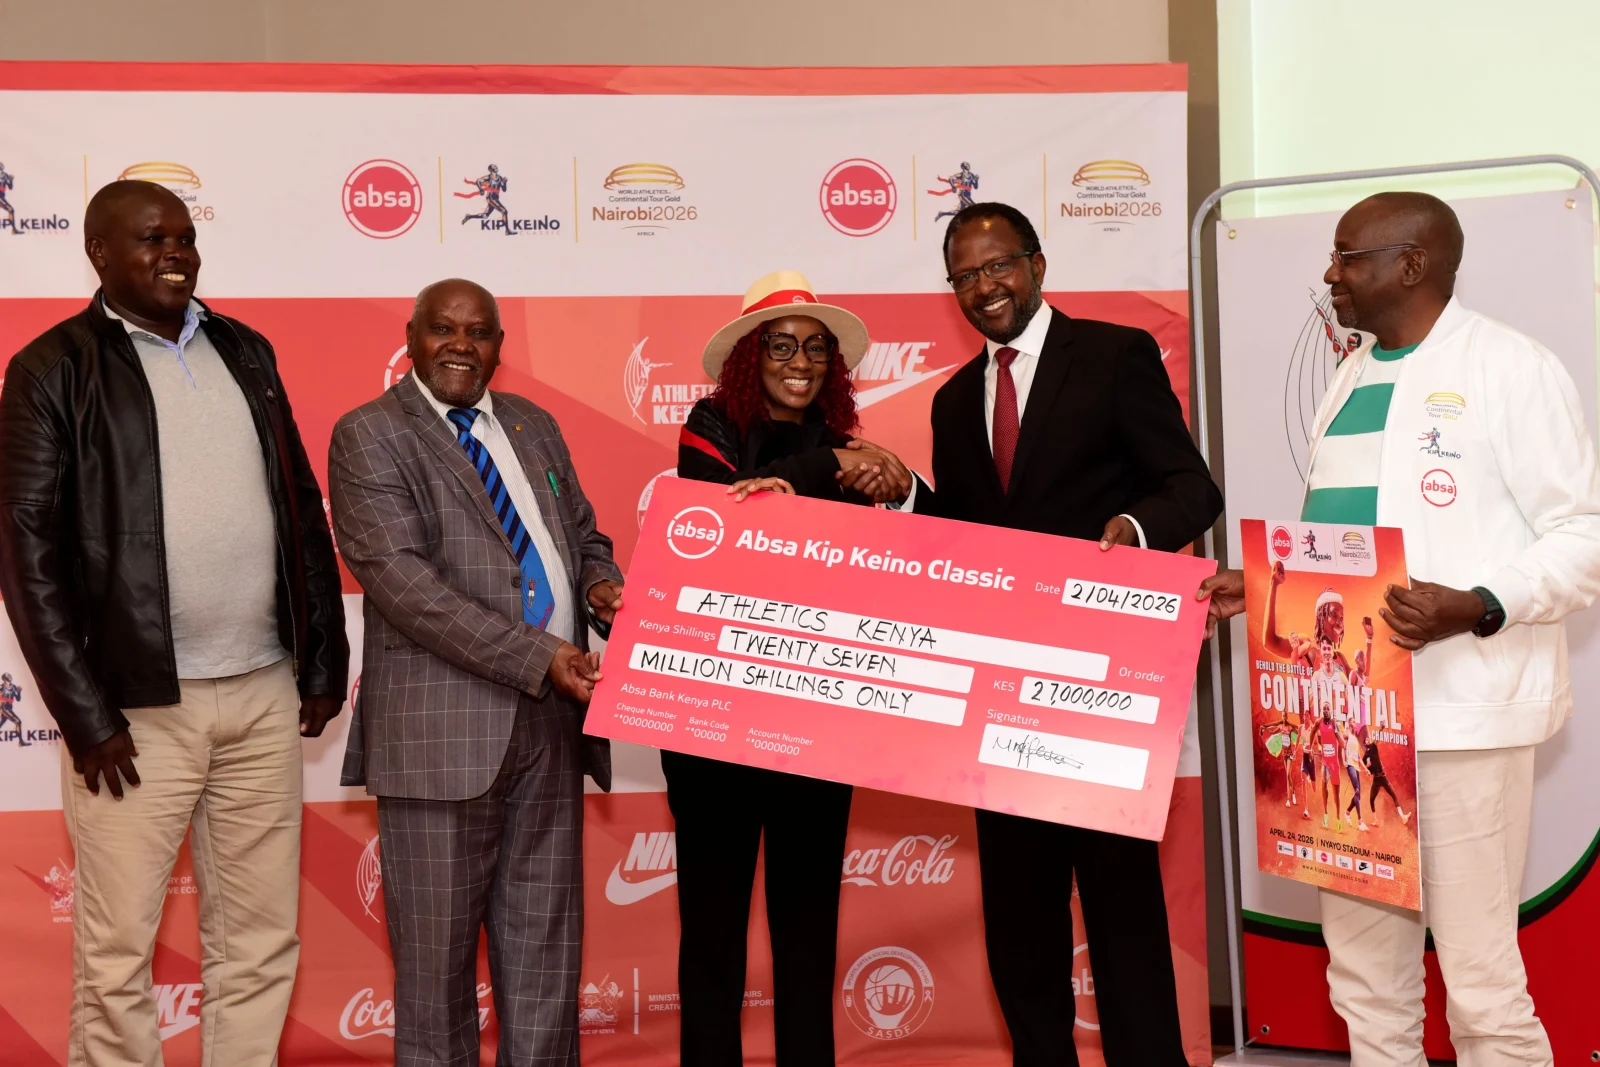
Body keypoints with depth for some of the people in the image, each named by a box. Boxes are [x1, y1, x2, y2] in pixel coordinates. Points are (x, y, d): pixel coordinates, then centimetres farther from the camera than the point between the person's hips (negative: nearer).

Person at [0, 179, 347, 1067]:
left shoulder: (245, 351, 12)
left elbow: (302, 508, 14)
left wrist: (324, 660, 10)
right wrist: (85, 713, -10)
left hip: (265, 694, 5)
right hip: (139, 708, -4)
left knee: (261, 942, 11)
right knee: (116, 953, 4)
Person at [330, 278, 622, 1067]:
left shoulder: (534, 426, 16)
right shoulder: (369, 436, -4)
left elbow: (583, 536, 22)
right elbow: (401, 579, -15)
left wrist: (601, 586, -4)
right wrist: (537, 657, -21)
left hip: (552, 720, 6)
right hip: (443, 726, -5)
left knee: (545, 942, 12)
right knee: (438, 950, 6)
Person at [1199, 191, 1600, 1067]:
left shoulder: (1510, 367, -5)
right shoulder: (1349, 383, 18)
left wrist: (1478, 608, -23)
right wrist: (1258, 585, 9)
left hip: (1461, 714, -7)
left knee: (1482, 988, -2)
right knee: (1363, 976, 13)